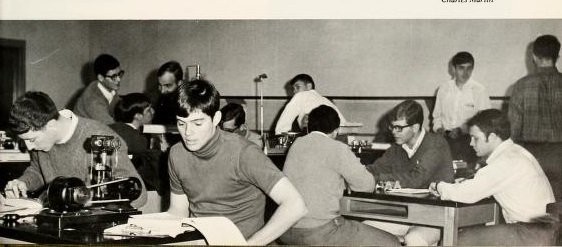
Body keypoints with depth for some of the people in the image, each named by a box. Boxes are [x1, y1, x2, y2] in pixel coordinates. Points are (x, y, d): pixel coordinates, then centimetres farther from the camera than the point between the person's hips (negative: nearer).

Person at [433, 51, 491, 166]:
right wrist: (439, 128, 0)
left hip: (468, 140, -2)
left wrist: (462, 129, -16)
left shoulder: (479, 90, 0)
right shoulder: (444, 88, 12)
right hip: (446, 139, 3)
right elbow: (437, 115, 20)